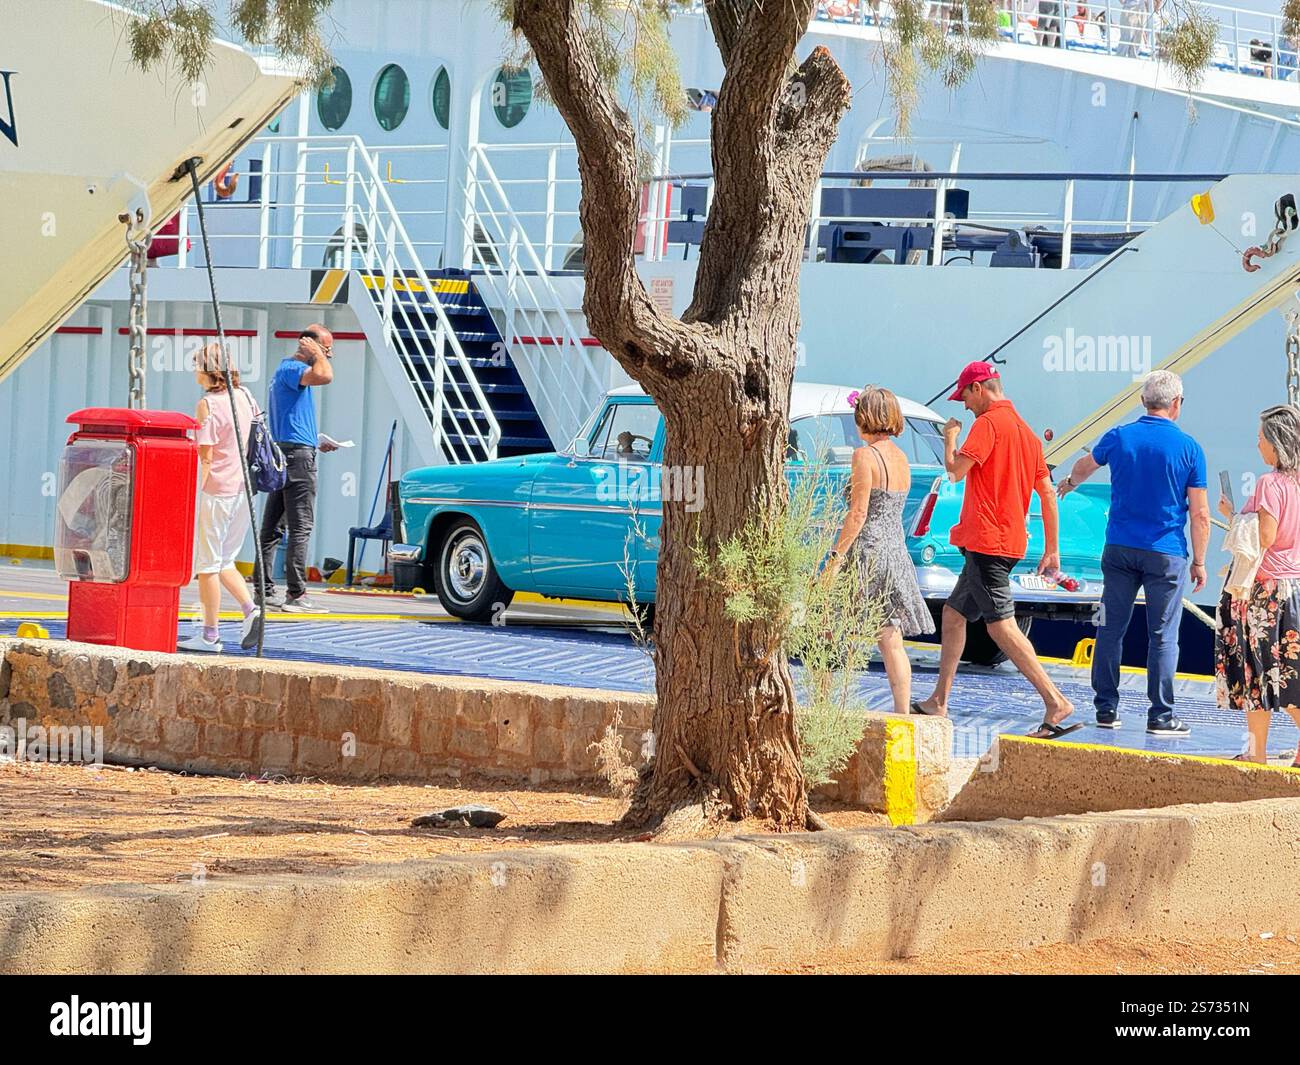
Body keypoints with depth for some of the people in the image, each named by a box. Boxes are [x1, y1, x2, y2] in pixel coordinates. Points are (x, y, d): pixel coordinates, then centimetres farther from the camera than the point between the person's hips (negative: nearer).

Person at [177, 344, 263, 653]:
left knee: (207, 564, 1)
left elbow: (206, 457, -15)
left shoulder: (208, 404, -13)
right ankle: (251, 610, -1)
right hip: (243, 489, 7)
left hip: (216, 491, -7)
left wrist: (193, 494, -12)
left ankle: (209, 636, 3)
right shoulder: (244, 396, 9)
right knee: (224, 562, 18)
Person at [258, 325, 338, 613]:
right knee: (301, 526, -10)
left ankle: (264, 590, 12)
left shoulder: (286, 370, 21)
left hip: (281, 453, 11)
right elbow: (324, 376, -33)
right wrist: (317, 353, -13)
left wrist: (317, 442, 22)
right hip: (297, 454, -11)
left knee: (272, 526, 9)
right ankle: (296, 594, -12)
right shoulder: (291, 369, -11)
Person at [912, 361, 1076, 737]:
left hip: (987, 540, -10)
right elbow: (1048, 494, 18)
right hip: (1011, 540, 10)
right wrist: (1051, 550, 21)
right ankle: (938, 702, 22)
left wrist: (950, 437, 3)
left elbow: (956, 470, -17)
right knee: (953, 613, 18)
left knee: (1001, 624, -12)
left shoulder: (989, 422, -10)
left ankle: (1055, 702, -18)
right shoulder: (1025, 431, 18)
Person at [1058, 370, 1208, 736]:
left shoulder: (1119, 437, 2)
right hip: (1166, 554, -3)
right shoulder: (1189, 448, -7)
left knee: (1111, 630, 10)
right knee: (1163, 636, 1)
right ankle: (1160, 716, 1)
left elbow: (1086, 465, 24)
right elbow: (1200, 514, -6)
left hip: (1120, 548, 3)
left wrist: (1070, 483, 47)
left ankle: (1106, 708, 12)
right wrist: (1199, 562, 4)